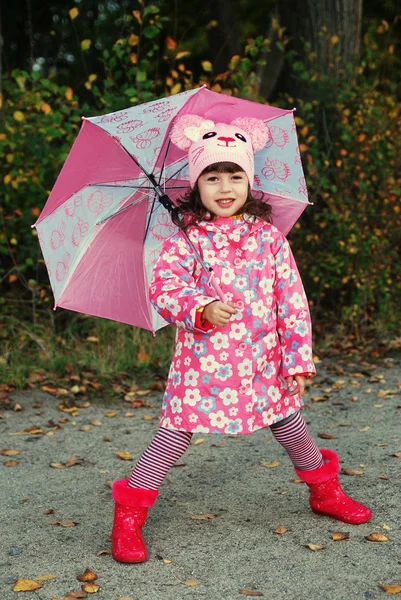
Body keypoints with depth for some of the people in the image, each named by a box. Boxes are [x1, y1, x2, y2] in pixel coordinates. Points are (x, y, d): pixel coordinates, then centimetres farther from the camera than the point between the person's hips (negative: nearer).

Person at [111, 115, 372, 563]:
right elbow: (163, 287, -12)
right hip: (202, 362, -3)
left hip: (262, 362, 3)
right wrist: (202, 308, -30)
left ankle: (325, 491, 41)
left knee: (290, 425, 16)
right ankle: (128, 517, 9)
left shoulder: (269, 237, 2)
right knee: (176, 432, -3)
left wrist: (298, 357, -1)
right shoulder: (185, 240, -4)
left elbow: (292, 299, 2)